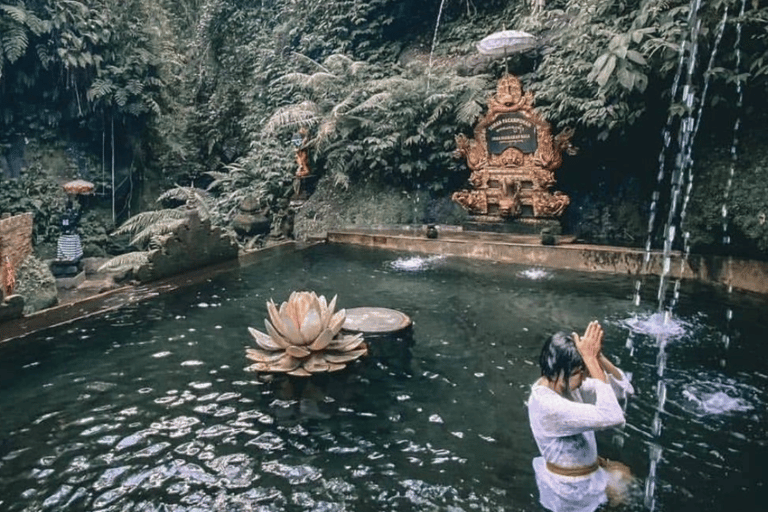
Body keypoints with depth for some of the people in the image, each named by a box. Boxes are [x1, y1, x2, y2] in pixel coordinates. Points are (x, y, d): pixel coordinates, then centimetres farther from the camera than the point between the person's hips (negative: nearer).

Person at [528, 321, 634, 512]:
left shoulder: (567, 385, -8)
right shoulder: (547, 405, -34)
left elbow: (623, 388, -7)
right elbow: (612, 417, -39)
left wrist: (598, 356, -23)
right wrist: (591, 359, -39)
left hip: (581, 471, 8)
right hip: (573, 489, -8)